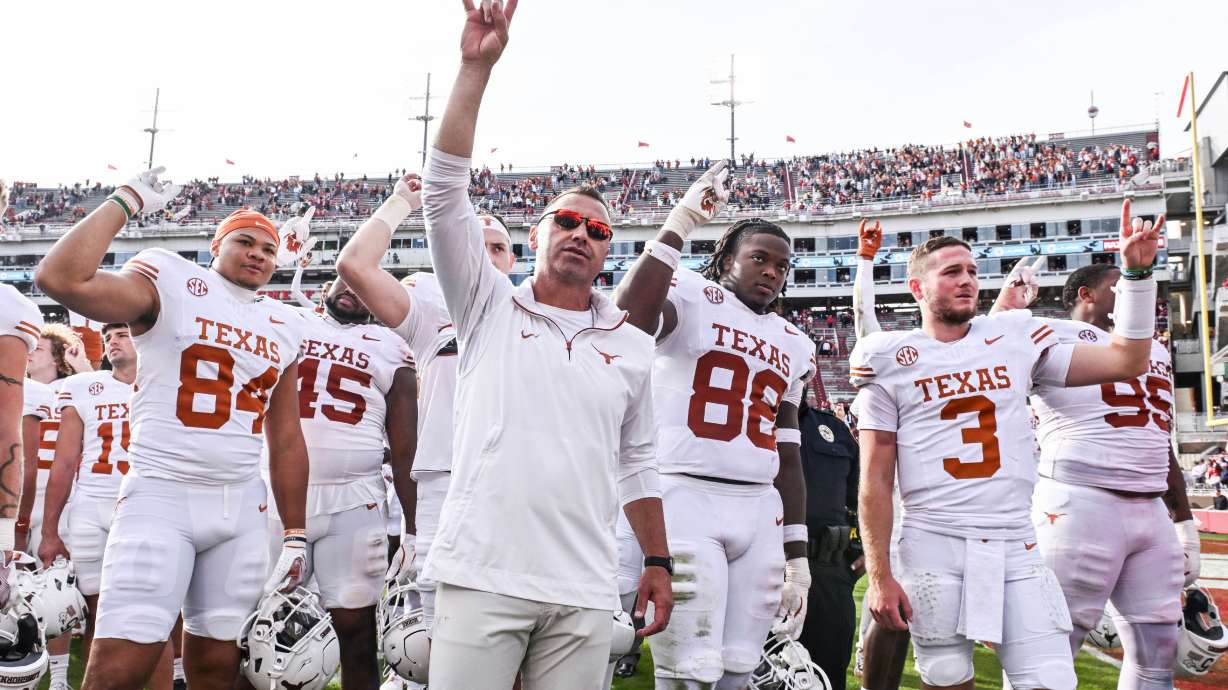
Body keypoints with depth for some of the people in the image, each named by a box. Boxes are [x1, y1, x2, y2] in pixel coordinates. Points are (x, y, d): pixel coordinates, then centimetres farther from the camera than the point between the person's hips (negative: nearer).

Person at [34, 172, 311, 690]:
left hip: (243, 507, 5)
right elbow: (60, 279, -19)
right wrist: (127, 199, -9)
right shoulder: (171, 283, -1)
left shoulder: (285, 325, 13)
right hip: (162, 496, -4)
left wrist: (295, 535, 13)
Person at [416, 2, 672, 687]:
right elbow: (445, 192, -4)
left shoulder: (632, 346, 12)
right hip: (482, 577, -2)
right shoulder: (490, 309, 5)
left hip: (585, 592, 3)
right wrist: (476, 68, -8)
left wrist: (659, 562, 14)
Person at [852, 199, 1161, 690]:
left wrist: (1136, 271, 4)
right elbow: (875, 482, -2)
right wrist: (879, 577, -6)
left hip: (1016, 548, 3)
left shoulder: (1016, 337, 9)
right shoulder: (889, 363, 0)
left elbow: (1127, 362, 12)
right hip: (933, 547, -2)